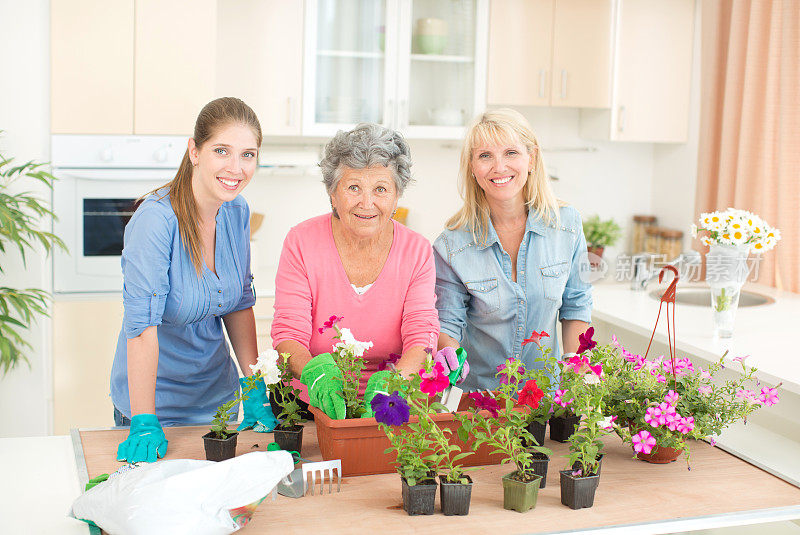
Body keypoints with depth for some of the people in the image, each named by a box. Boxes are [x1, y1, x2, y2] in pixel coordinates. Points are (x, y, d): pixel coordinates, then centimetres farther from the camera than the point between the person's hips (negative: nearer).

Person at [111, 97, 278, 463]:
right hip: (155, 399, -6)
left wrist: (257, 392, 0)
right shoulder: (156, 218, -25)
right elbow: (142, 325, -27)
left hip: (218, 396, 6)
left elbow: (240, 304, 4)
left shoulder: (237, 212, -5)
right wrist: (144, 425, -29)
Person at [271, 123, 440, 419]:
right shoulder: (302, 242, -5)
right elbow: (288, 333, -10)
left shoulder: (417, 251, -2)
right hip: (309, 406, 1)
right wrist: (314, 373, -32)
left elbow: (422, 337, -10)